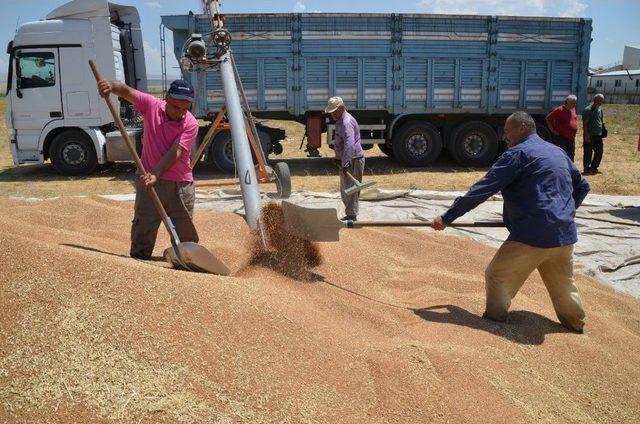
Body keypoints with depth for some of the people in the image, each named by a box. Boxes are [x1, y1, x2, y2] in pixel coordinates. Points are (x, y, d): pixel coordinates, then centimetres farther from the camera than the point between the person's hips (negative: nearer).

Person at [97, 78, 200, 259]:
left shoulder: (190, 124, -9)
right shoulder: (151, 105, -2)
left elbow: (175, 153, -19)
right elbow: (126, 91, -7)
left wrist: (155, 174, -29)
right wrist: (111, 85, -30)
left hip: (180, 183, -1)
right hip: (149, 179, 1)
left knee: (185, 231, 6)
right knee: (143, 226, 1)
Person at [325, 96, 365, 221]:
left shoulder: (347, 122, -21)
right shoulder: (340, 120, 14)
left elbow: (349, 144, -34)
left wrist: (345, 163, -41)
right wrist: (338, 158, 29)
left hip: (353, 160, -11)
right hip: (346, 160, 11)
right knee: (344, 190, 18)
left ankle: (352, 216, 1)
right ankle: (349, 215, 28)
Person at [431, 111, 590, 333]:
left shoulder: (518, 153, -8)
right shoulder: (558, 152, 15)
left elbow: (483, 189, -13)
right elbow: (582, 186, 25)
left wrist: (447, 217, -11)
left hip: (533, 234, -8)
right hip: (566, 234, 8)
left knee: (498, 275, 6)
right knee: (563, 282, 25)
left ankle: (494, 321, 13)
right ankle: (575, 323, 38)